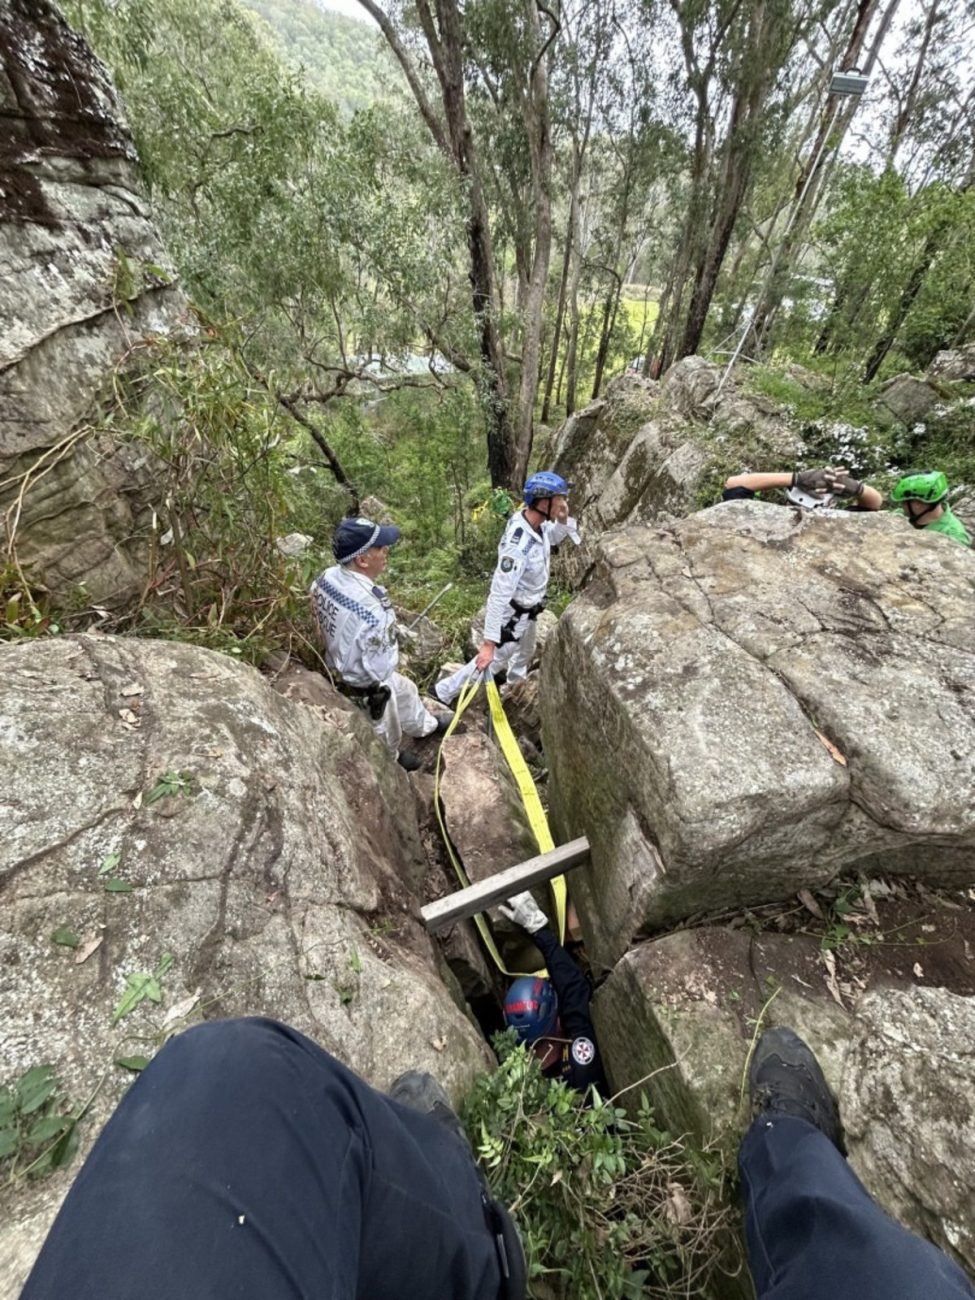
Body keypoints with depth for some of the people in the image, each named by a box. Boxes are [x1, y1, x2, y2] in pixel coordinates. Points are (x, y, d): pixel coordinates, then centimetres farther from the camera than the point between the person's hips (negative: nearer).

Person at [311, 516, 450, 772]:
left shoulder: (326, 578, -15)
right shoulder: (372, 610, -41)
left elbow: (320, 617, 4)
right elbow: (381, 667, -30)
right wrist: (391, 647, -11)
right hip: (365, 685, -8)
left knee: (404, 690, 32)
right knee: (385, 728, 24)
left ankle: (425, 725, 58)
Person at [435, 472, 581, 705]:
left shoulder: (538, 523, -11)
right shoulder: (519, 545, -38)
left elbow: (554, 536, 13)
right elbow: (499, 593, -38)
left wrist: (564, 519, -11)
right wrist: (489, 642, -38)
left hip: (527, 610, 9)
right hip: (512, 614, -9)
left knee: (526, 653, 32)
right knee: (494, 660, 9)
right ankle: (444, 691, 26)